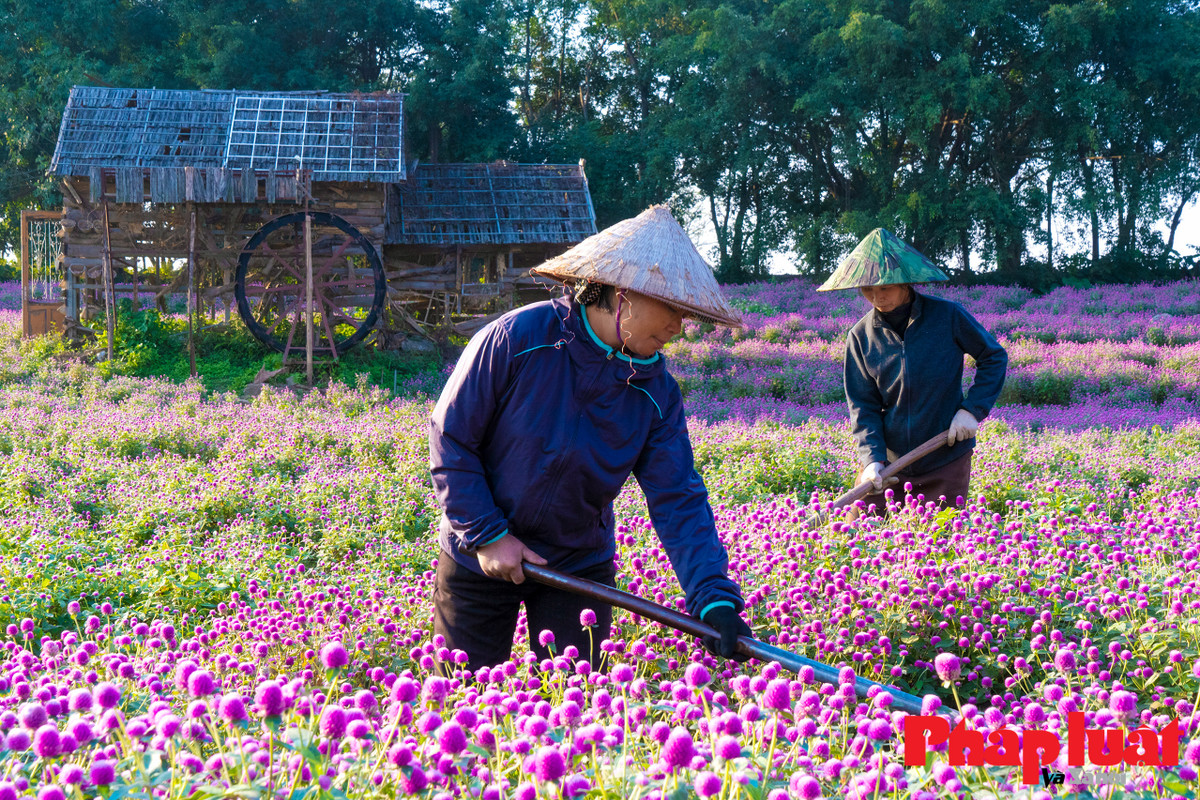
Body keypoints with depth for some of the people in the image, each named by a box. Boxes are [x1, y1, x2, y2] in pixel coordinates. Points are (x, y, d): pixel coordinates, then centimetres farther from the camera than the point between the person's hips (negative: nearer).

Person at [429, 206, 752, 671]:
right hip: (478, 559, -2)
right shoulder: (516, 340, -21)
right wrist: (486, 534, -17)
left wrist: (715, 598, -25)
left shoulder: (656, 392, -9)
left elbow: (678, 501, -13)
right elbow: (450, 438, -14)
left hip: (581, 566, 3)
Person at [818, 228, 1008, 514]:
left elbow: (995, 358, 4)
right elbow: (863, 405, -1)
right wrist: (871, 457, -16)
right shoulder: (861, 335, -2)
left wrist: (973, 409, -7)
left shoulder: (948, 316, -8)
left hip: (946, 460, -2)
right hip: (887, 460, 2)